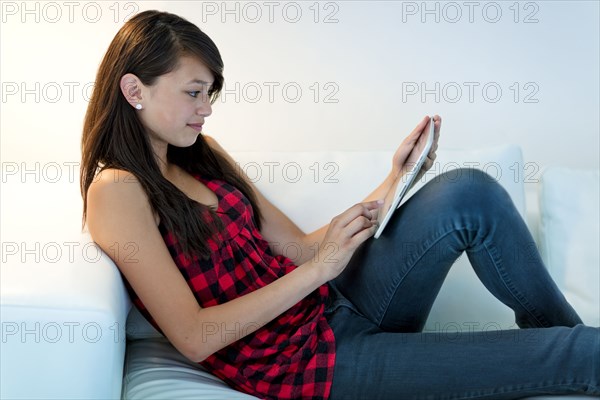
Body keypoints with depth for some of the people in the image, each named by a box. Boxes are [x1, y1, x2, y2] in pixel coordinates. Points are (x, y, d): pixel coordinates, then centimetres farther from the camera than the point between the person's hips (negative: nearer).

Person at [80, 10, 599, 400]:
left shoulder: (201, 154, 10)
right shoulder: (116, 190, -12)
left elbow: (299, 246, 9)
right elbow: (195, 338, -18)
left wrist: (392, 184, 0)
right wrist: (318, 270, -20)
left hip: (333, 304, 7)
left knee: (468, 193, -14)